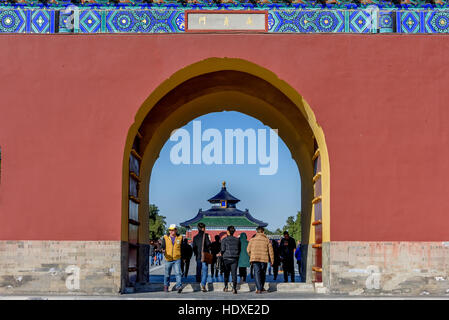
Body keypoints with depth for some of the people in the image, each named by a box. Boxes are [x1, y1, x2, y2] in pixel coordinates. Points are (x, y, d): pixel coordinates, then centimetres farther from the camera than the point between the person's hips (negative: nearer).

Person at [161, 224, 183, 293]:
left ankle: (179, 286, -20)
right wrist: (163, 250, -27)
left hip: (177, 259, -1)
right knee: (167, 274, 12)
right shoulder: (165, 238, 1)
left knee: (178, 273, -15)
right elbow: (162, 246, -4)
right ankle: (166, 286, 29)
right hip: (168, 259, 1)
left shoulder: (180, 237, 4)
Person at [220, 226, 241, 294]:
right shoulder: (237, 240, 4)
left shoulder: (224, 240, -5)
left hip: (226, 258, -1)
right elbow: (239, 249, 8)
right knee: (234, 273, -2)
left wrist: (222, 254, 13)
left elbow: (223, 250, -7)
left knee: (226, 273, 15)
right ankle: (234, 288, -14)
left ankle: (226, 287, 23)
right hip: (235, 259, 1)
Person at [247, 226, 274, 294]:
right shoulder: (267, 240, 3)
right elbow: (270, 251, 3)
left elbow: (248, 250, 8)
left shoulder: (252, 239, 5)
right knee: (263, 273, 14)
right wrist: (272, 260, 10)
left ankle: (259, 288, -14)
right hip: (264, 259, 0)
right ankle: (261, 288, 23)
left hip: (255, 258, 0)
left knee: (257, 272, -2)